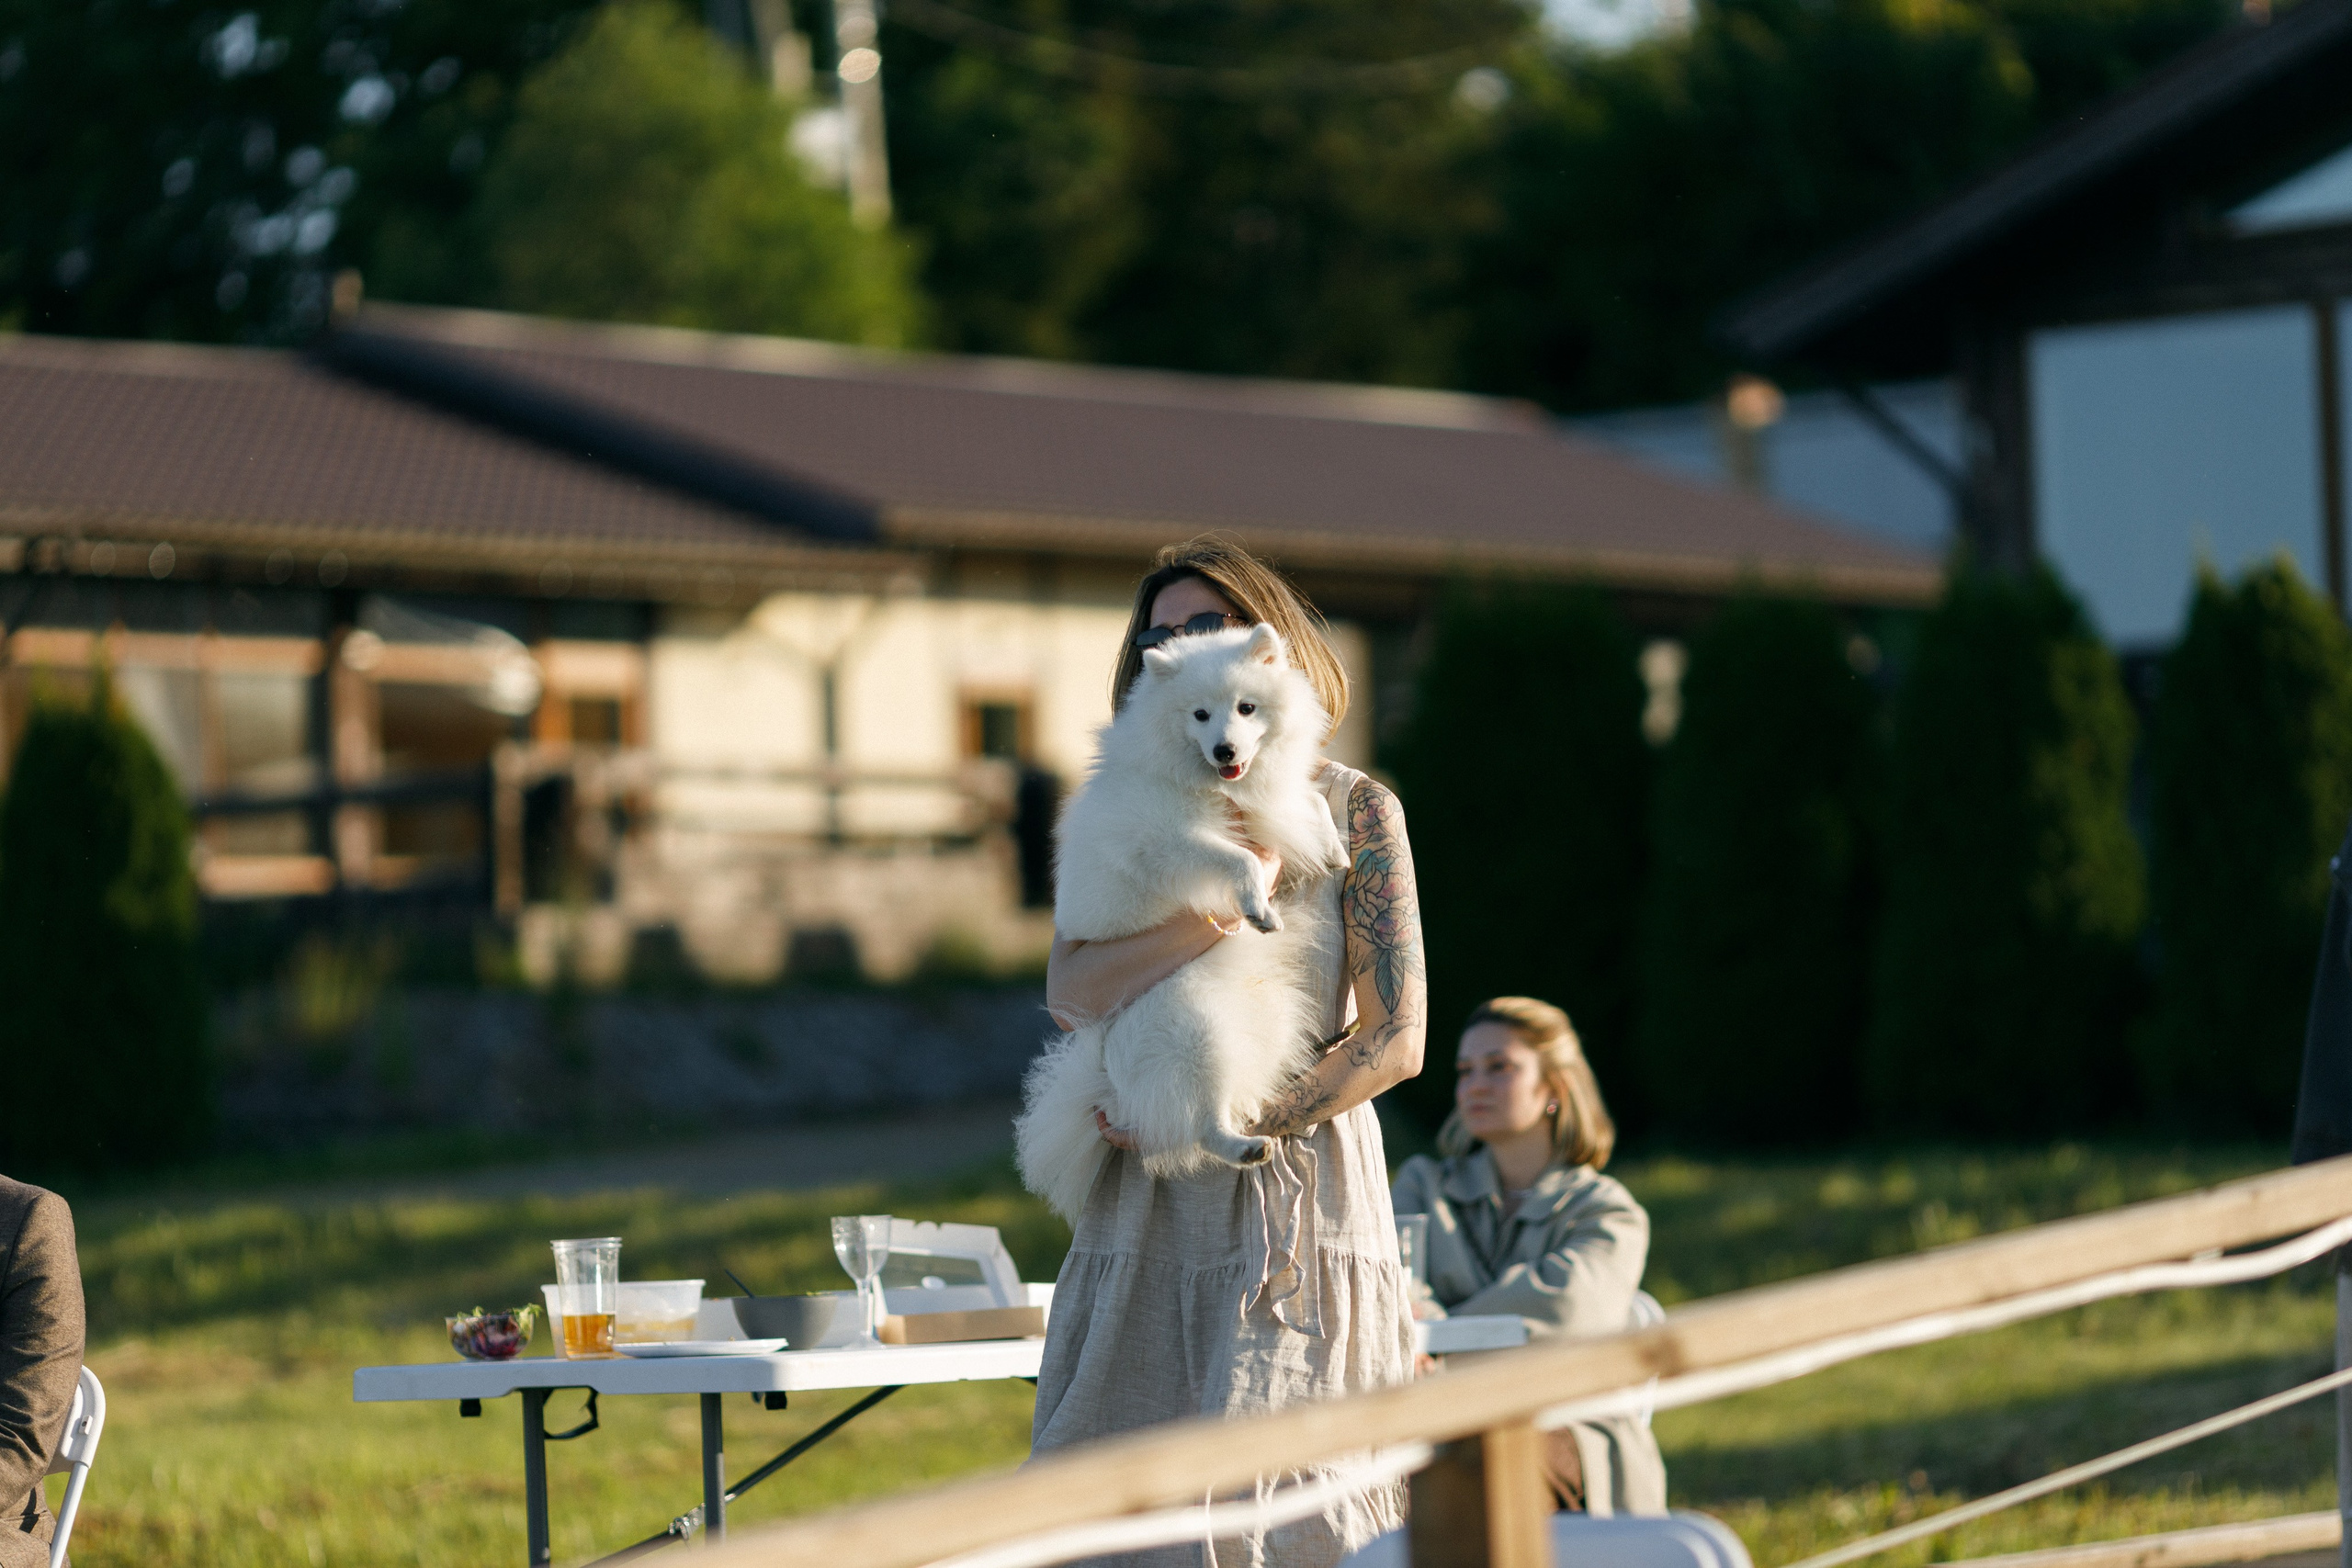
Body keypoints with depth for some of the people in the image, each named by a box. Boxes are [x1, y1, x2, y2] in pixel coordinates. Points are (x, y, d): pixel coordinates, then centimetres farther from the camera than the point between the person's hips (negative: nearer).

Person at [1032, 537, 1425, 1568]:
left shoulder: (1354, 809, 2)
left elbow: (1396, 1039, -5)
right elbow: (1071, 991, -3)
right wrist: (1220, 909, -17)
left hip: (1297, 1197, -3)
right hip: (1148, 1210, 4)